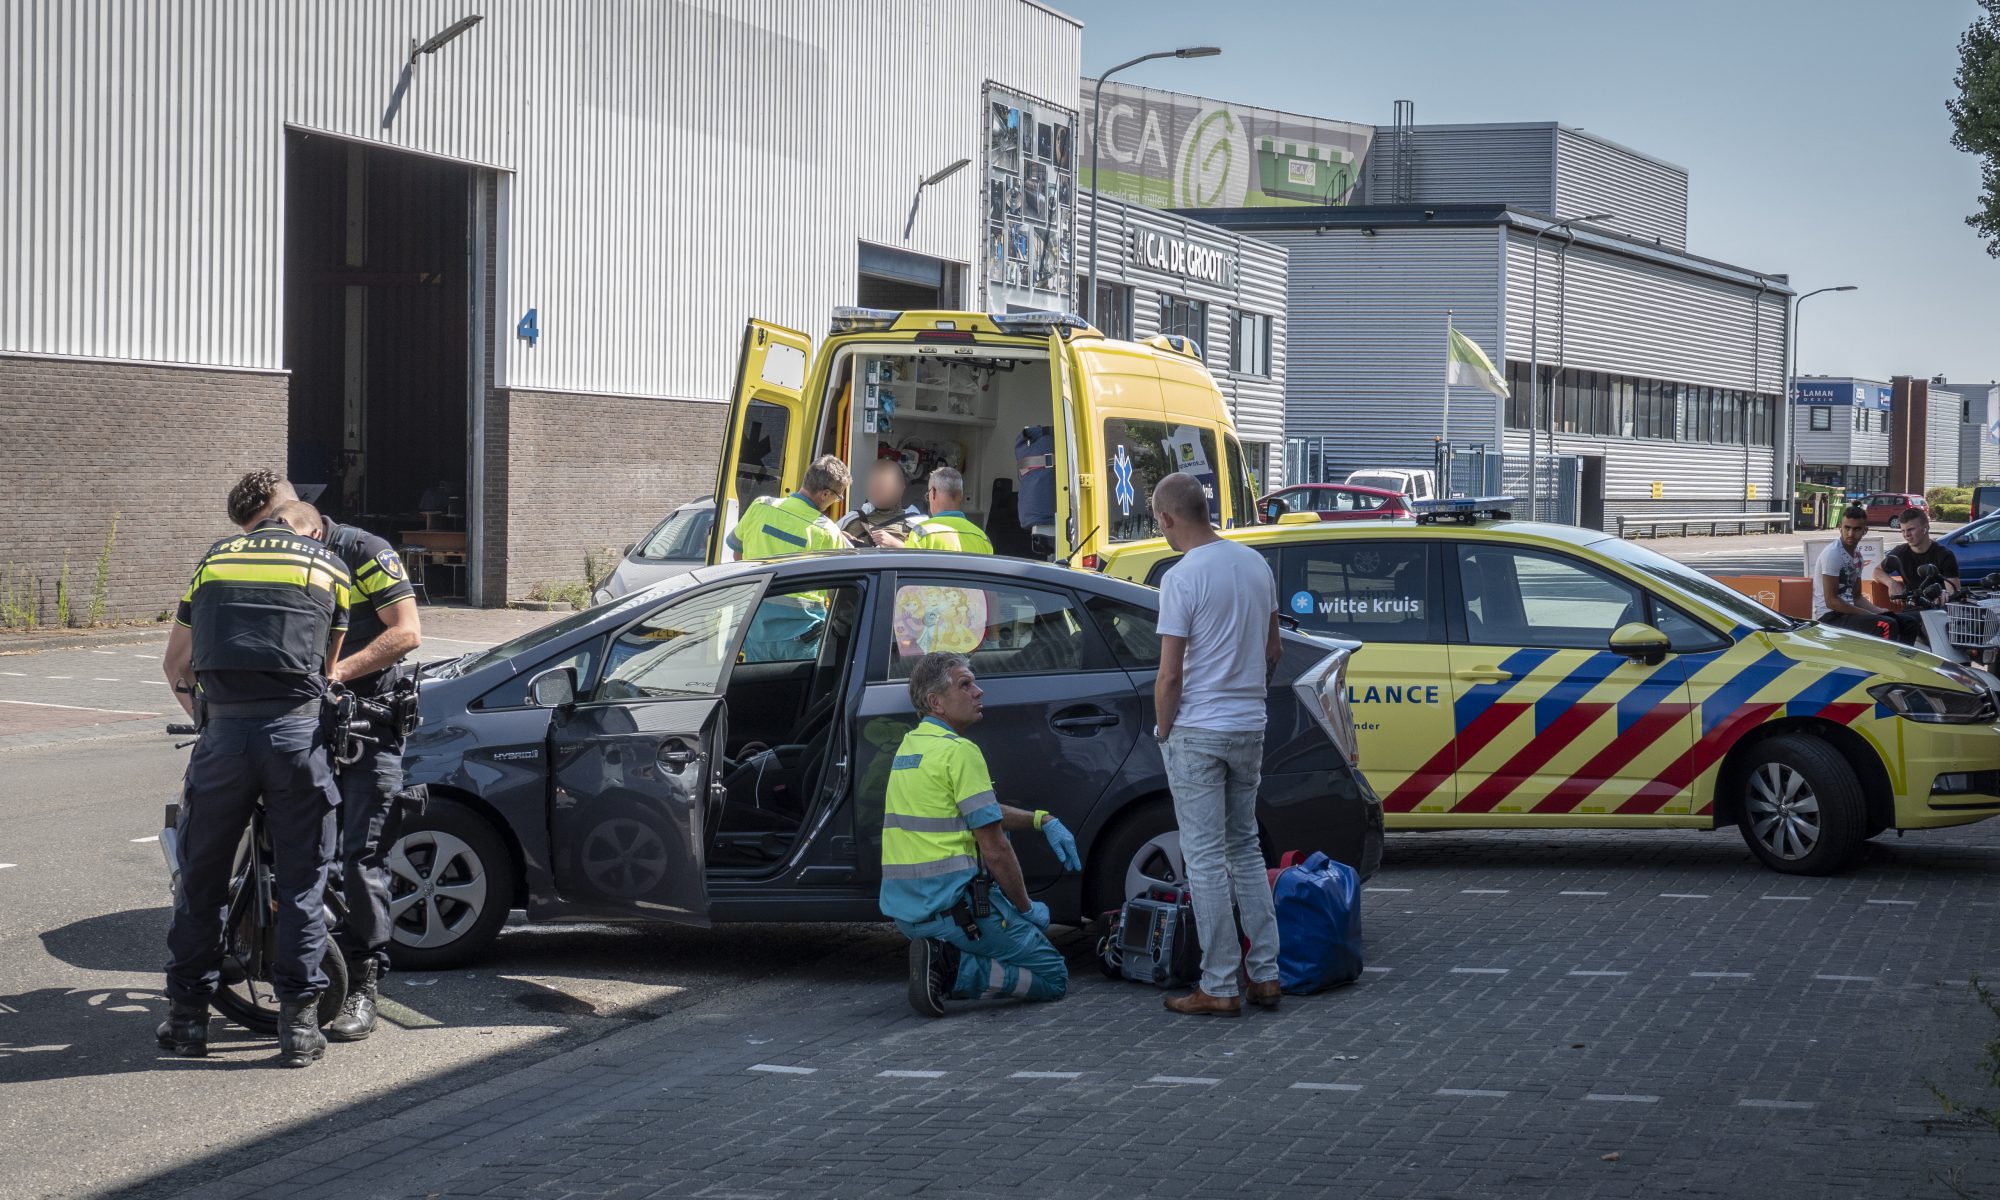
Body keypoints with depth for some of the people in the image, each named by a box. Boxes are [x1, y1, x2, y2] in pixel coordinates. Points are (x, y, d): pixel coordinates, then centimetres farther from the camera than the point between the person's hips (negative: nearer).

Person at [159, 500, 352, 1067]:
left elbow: (174, 663, 25)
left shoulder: (216, 557, 19)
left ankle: (187, 1017, 18)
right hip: (297, 734, -1)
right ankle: (298, 1020, 8)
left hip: (224, 734, 1)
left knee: (202, 877, 13)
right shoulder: (330, 567, 13)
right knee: (302, 882, 7)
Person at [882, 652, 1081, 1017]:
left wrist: (1042, 819, 14)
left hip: (904, 912, 8)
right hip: (954, 907, -8)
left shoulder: (910, 744, 14)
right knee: (1053, 977, 5)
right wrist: (1027, 908, 0)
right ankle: (954, 970, -14)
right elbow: (994, 850, -14)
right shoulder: (959, 751, -14)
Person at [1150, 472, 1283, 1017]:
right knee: (1245, 849, 16)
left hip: (1198, 732, -7)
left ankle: (1219, 987, 1)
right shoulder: (1256, 564, 6)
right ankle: (1265, 974, 16)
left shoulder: (1182, 578, -16)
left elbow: (1169, 675, -15)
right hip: (1250, 728, 7)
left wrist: (1164, 730, -2)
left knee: (1207, 858, -1)